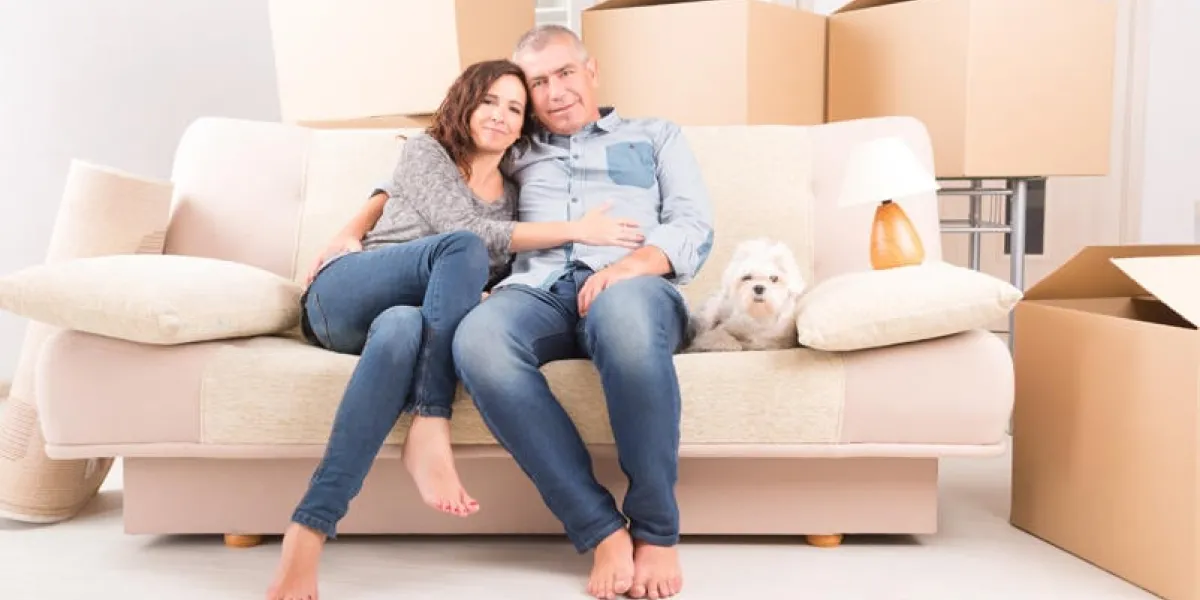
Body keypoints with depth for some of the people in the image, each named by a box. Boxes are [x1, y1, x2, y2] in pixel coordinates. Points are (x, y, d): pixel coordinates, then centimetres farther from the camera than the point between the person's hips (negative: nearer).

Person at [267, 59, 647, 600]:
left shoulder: (514, 197, 21)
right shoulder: (424, 150, 8)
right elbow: (469, 235, -9)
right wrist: (575, 230, -13)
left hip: (414, 315, 2)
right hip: (341, 296, -2)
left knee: (402, 328, -39)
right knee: (462, 248, -32)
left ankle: (309, 532, -45)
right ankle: (430, 431, -41)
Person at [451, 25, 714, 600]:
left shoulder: (655, 135, 27)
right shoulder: (515, 154, 31)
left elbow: (694, 227, 11)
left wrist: (632, 265, -10)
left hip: (632, 287, -2)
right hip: (537, 290, 2)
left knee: (624, 315, -42)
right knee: (477, 341, -36)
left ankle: (656, 529, -24)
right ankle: (604, 529, -28)